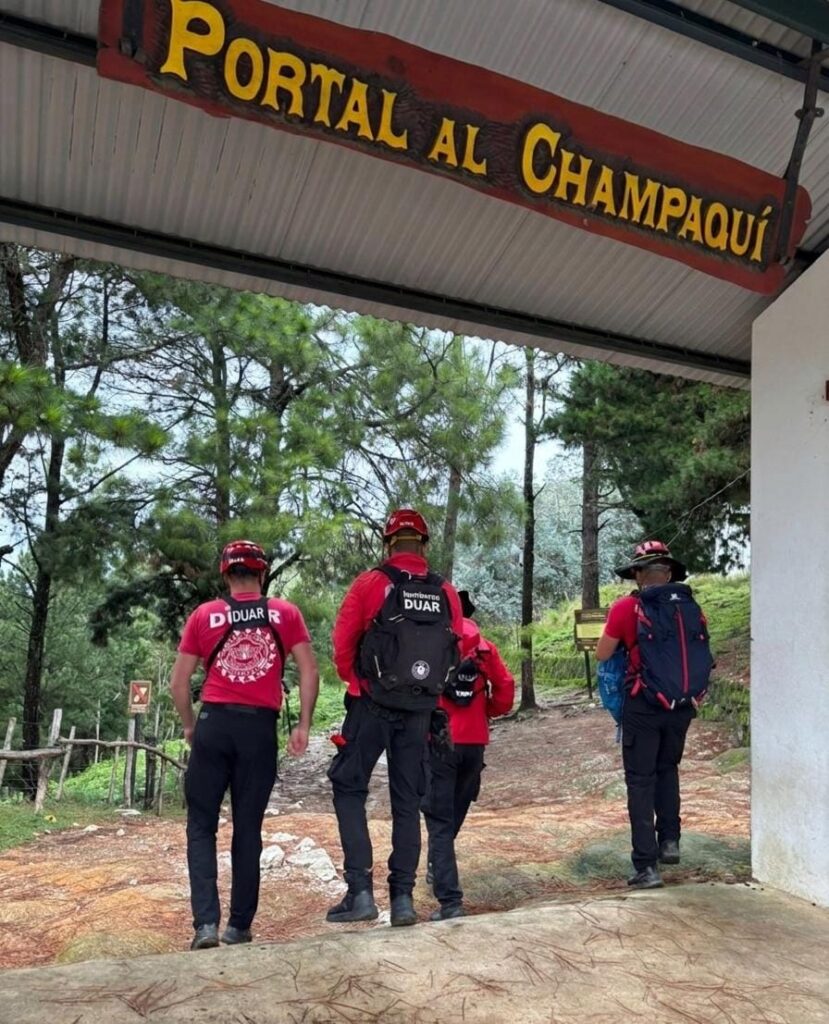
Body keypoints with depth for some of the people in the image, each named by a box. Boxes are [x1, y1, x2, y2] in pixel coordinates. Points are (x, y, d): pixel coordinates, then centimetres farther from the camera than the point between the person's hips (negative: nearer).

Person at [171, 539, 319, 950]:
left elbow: (178, 682, 5)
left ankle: (206, 923, 2)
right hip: (260, 728, 1)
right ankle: (239, 926, 19)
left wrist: (189, 725, 17)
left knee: (201, 826, 11)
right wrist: (303, 725, 5)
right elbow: (309, 672, -1)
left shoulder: (204, 615, 4)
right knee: (248, 829, 12)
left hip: (214, 723, 0)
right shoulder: (285, 613, 4)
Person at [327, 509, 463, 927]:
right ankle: (403, 897, 15)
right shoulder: (446, 593, 1)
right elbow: (455, 655, 4)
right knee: (408, 799, 13)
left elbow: (342, 645, -6)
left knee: (349, 787, 10)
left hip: (372, 704, -3)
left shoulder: (370, 584, -8)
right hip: (421, 710, 3)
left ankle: (360, 891, 4)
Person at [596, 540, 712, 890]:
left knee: (641, 781, 5)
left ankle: (646, 867, 5)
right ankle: (669, 840, 25)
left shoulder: (627, 608, -10)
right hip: (683, 705, 4)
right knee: (668, 770, 26)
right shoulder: (692, 608, 2)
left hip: (645, 706, -4)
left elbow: (602, 655, -2)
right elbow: (699, 654, 12)